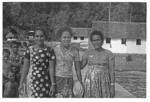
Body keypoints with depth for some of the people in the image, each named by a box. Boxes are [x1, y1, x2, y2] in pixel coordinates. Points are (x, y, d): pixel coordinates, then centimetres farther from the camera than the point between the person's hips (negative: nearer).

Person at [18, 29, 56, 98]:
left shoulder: (49, 50, -3)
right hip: (31, 81, 1)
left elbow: (51, 68, -4)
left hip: (44, 82, -1)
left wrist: (53, 84, -7)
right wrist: (21, 83, 1)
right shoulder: (30, 50, 1)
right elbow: (25, 67, 3)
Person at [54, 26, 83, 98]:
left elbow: (77, 69, 3)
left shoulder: (75, 51, 0)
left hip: (68, 80, 1)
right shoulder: (54, 50, -3)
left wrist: (80, 84, 1)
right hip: (56, 79, -1)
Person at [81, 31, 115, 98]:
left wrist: (112, 87, -9)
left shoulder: (109, 54, -2)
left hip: (103, 84, -2)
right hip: (90, 85, 2)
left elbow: (112, 71, -4)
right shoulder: (88, 53, 6)